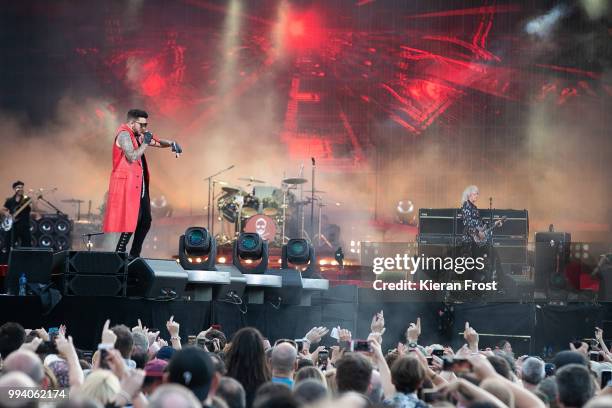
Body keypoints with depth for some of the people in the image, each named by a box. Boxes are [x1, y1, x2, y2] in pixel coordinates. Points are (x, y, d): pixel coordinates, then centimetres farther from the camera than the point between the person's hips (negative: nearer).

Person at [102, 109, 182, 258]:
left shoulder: (137, 135, 16)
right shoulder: (124, 135, -12)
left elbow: (157, 143, 24)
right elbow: (132, 157, -24)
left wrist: (171, 144, 5)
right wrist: (145, 143, -15)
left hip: (139, 185, 10)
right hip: (127, 184, -10)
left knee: (145, 220, 8)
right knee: (131, 221, -12)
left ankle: (134, 254, 14)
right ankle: (119, 255, -6)